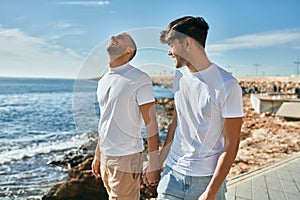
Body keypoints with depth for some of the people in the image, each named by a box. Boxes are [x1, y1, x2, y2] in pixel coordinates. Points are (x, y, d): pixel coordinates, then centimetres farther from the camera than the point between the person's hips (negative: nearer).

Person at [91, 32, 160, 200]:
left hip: (126, 158, -7)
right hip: (105, 156, 7)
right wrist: (97, 155, 19)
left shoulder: (139, 79, -12)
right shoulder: (103, 81, 10)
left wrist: (153, 166, -15)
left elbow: (151, 124, -14)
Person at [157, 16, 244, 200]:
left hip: (207, 178, -4)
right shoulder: (180, 76, 3)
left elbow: (231, 146, -14)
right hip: (172, 172, 5)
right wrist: (157, 162, 10)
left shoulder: (227, 86, -17)